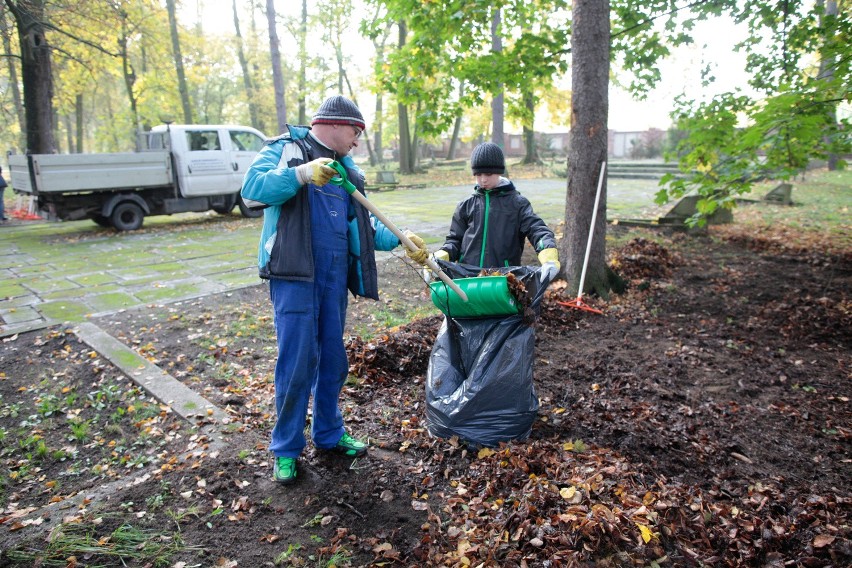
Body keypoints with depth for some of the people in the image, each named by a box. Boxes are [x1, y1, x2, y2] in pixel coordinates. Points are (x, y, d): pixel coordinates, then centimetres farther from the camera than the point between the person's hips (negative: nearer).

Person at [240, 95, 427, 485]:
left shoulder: (345, 169, 19)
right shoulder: (285, 149, 1)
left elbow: (364, 225, 17)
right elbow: (252, 188, -16)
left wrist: (400, 239, 3)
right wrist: (300, 174, -26)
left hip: (335, 276, 7)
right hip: (294, 275, -7)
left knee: (333, 360, 13)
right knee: (296, 361, -5)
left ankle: (328, 434, 30)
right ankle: (286, 448, 13)